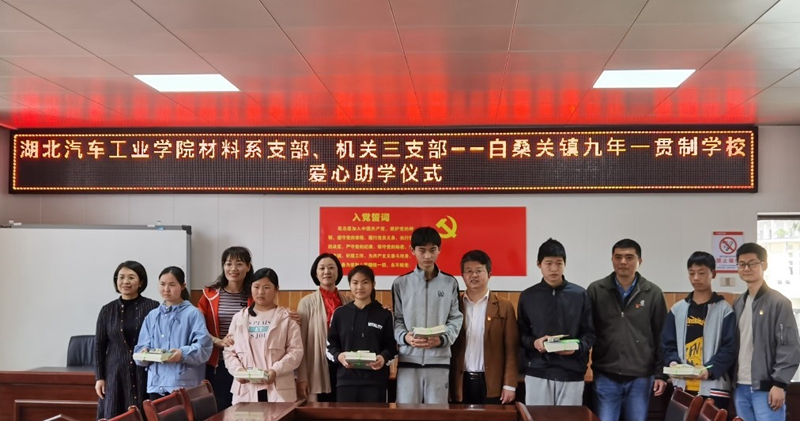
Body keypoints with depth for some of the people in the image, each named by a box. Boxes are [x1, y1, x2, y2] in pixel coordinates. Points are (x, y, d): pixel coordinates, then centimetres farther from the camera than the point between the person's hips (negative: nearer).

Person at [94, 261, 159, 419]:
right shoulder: (107, 310, 6)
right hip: (116, 375, 2)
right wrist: (99, 377, 4)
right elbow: (99, 346, 9)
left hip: (146, 374, -2)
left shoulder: (153, 308, -2)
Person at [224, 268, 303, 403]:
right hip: (246, 389, 3)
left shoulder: (286, 318, 5)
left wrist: (275, 370, -17)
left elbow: (296, 351, -3)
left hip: (278, 389, -2)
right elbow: (229, 351, 12)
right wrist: (238, 370, -8)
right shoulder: (239, 318, 15)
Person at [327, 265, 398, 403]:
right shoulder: (340, 313, 9)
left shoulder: (384, 314, 5)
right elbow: (331, 344, 11)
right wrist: (338, 356, -11)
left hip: (375, 380, -1)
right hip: (346, 379, 1)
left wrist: (383, 357, -18)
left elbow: (391, 346, 4)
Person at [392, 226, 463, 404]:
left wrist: (442, 339, -13)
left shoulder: (450, 283, 7)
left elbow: (455, 319, 4)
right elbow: (397, 319, 6)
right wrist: (405, 337, -14)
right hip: (408, 360, 0)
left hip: (439, 360, 0)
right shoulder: (400, 283, 6)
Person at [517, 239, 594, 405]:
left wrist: (577, 347, -14)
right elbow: (521, 334, 9)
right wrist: (533, 342, -12)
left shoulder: (580, 294, 3)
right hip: (537, 373, 0)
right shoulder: (527, 296, 5)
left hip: (571, 374, 0)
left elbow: (590, 333, 5)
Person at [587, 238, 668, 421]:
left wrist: (660, 373, 2)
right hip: (605, 377, -1)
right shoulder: (596, 290, -1)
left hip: (640, 378, 1)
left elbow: (661, 337, 4)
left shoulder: (653, 293, 1)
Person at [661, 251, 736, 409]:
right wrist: (673, 361, -9)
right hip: (682, 387, 3)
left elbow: (730, 348, -5)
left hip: (713, 388, -3)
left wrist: (711, 369, -20)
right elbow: (668, 344, 12)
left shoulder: (725, 310, 1)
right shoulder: (677, 309, 13)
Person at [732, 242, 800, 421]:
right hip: (740, 387, 6)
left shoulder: (779, 302, -4)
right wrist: (731, 382, 11)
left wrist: (779, 384, -14)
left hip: (766, 388, -6)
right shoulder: (738, 304, 15)